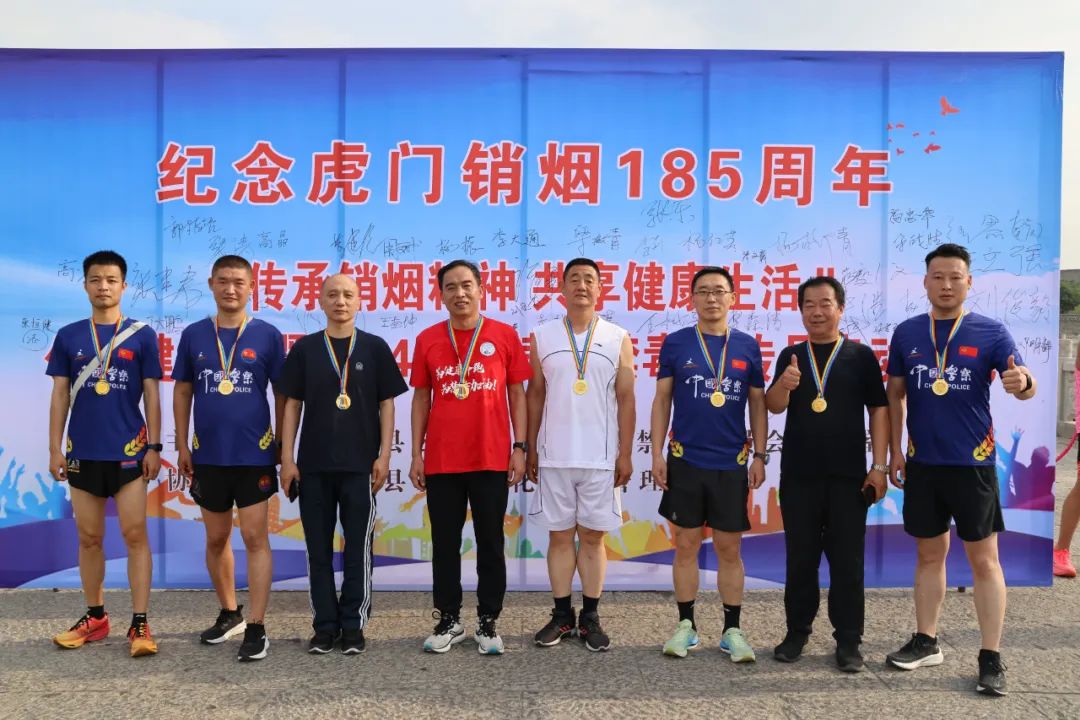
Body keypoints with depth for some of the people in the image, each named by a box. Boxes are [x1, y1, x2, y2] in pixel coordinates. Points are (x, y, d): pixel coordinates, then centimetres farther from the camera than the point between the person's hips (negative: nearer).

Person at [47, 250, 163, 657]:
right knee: (89, 538, 10)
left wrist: (154, 446, -5)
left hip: (128, 451, -2)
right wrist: (55, 449, 2)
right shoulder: (68, 336, 5)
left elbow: (151, 395, 0)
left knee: (134, 534, -3)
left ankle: (140, 624, 3)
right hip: (83, 452, 3)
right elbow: (60, 395, 7)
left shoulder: (142, 335, -1)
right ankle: (95, 617, 25)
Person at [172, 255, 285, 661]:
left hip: (254, 455, -3)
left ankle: (256, 628, 3)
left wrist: (282, 445, -1)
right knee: (216, 539, 15)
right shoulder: (193, 335, 3)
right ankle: (229, 613, 33)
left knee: (255, 538, -3)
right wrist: (182, 445, 4)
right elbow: (182, 392, 8)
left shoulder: (267, 335, -3)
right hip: (208, 455, 3)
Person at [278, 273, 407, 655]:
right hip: (313, 465, 2)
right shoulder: (305, 348, 6)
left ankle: (353, 627, 16)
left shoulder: (375, 347, 3)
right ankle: (325, 626, 20)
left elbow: (387, 404, 3)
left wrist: (384, 455, -5)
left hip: (360, 464, -1)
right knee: (318, 549, 8)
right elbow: (292, 405, 7)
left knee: (358, 549, 4)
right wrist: (287, 458, 0)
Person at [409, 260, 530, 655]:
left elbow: (517, 393, 4)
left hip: (492, 459, -1)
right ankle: (448, 620, 23)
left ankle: (488, 622, 20)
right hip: (441, 460, 1)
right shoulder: (427, 339, 5)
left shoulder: (505, 335, 1)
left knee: (490, 542, 8)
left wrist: (520, 447, -1)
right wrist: (416, 453, 4)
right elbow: (421, 398, 8)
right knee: (445, 543, 10)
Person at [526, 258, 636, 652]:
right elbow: (535, 396, 8)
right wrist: (530, 450, 4)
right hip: (554, 457, 1)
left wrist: (625, 454, -2)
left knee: (593, 536, 6)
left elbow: (626, 399, 2)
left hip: (601, 458, -1)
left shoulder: (618, 338, 2)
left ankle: (590, 617, 18)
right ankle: (562, 615, 19)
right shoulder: (542, 336, 5)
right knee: (559, 536, 8)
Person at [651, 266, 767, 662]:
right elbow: (662, 400, 3)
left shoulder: (748, 346, 4)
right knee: (686, 545, 8)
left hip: (732, 464, 1)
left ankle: (732, 630, 19)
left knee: (729, 549, 8)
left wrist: (759, 456, 2)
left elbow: (758, 404, 8)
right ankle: (686, 625, 21)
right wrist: (657, 454, -3)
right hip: (685, 461, 0)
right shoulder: (676, 343, 1)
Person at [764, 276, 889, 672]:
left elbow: (878, 410, 2)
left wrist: (879, 466, -4)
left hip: (848, 475, -2)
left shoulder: (860, 355, 1)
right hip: (798, 474, 2)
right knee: (800, 558, 11)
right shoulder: (791, 356, 7)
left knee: (847, 560, 4)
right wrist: (783, 384, -24)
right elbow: (774, 406, -1)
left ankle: (848, 641, 15)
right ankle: (797, 631, 23)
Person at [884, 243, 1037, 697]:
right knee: (929, 554, 14)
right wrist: (894, 451, 5)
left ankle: (991, 658, 13)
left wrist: (1023, 383, -35)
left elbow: (1023, 386, -10)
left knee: (984, 560, 4)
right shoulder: (906, 333, 3)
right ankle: (926, 642, 27)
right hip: (922, 463, 3)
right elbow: (895, 395, 9)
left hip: (972, 464, -3)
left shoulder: (990, 332, -4)